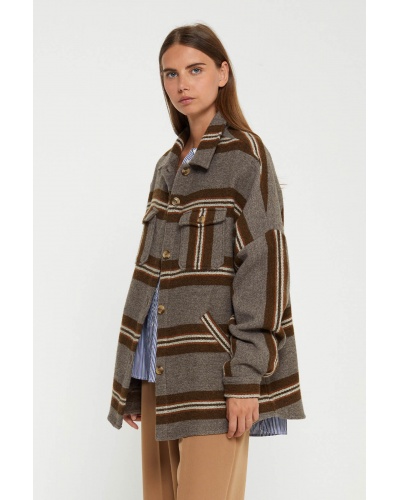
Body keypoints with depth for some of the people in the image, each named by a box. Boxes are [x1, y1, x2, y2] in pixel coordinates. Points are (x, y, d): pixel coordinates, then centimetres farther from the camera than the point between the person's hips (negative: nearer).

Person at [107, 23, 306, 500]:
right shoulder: (168, 165, 15)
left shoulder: (245, 155, -5)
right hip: (157, 370, 7)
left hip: (212, 369, -6)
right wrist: (130, 379, 14)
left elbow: (263, 266, -11)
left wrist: (246, 377, -16)